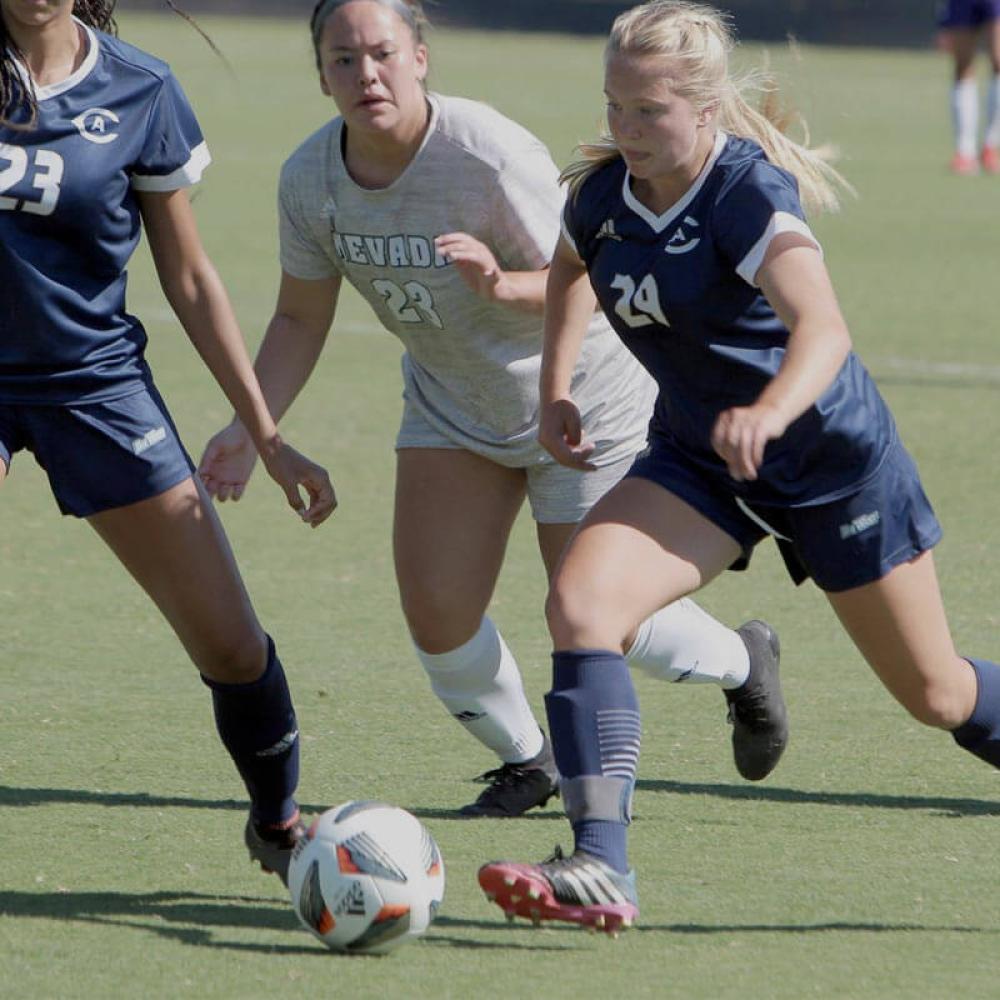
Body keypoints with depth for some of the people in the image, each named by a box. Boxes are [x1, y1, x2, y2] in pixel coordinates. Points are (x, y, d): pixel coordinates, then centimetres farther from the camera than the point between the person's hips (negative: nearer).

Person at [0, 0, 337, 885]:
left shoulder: (137, 90, -6)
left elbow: (188, 277, 2)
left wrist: (267, 436, 2)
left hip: (96, 376, 1)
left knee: (231, 645, 1)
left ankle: (280, 824, 25)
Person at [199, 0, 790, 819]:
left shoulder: (490, 154, -31)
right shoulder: (310, 179, -14)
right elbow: (301, 319, 0)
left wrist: (503, 283, -45)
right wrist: (251, 427, -12)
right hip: (451, 405, 5)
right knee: (435, 613, -8)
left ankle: (742, 662, 33)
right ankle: (527, 760, 21)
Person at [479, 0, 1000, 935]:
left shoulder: (748, 193, -27)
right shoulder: (601, 194, -8)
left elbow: (822, 326, -45)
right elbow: (570, 269, 20)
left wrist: (771, 412, -64)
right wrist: (554, 387, 9)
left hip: (832, 455, -5)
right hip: (697, 456, 5)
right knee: (579, 601, -22)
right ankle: (599, 870, -28)